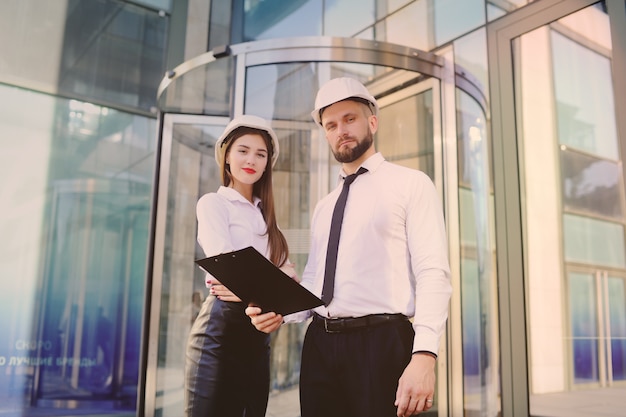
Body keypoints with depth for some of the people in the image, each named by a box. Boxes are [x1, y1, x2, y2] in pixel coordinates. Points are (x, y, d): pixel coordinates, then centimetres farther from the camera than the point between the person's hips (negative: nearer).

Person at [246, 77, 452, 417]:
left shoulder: (411, 184, 1)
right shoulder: (323, 207, 19)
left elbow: (433, 273, -9)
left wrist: (424, 355, -21)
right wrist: (278, 311, -2)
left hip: (382, 343, -5)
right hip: (320, 346, 6)